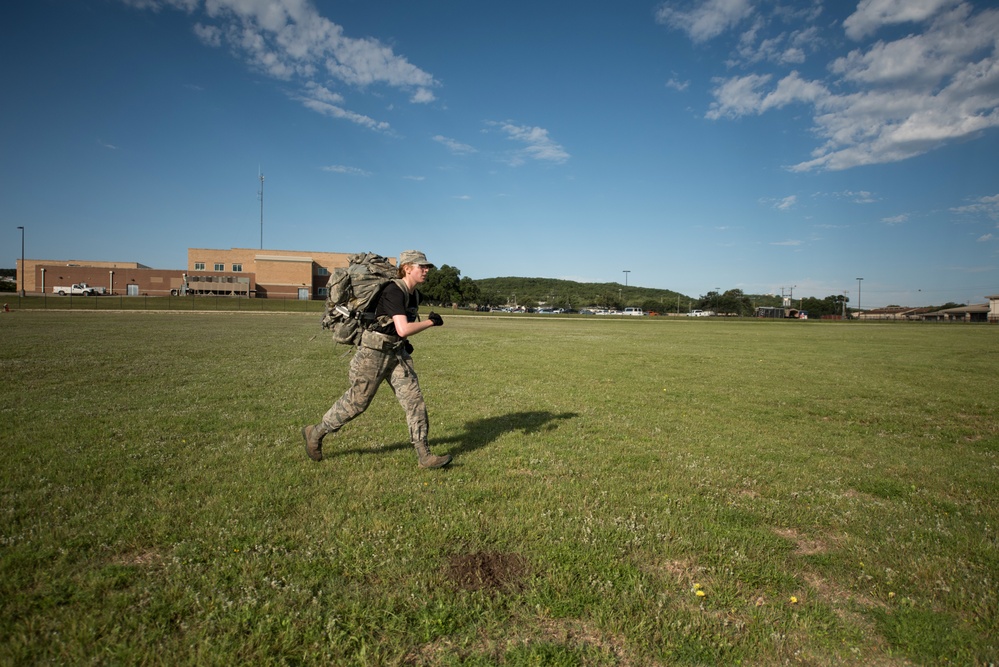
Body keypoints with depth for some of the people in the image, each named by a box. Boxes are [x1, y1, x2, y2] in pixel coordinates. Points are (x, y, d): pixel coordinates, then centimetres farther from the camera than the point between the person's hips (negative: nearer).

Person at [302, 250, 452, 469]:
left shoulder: (414, 295, 8)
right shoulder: (394, 291, -20)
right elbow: (403, 329, -30)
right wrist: (431, 322, -18)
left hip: (397, 352, 8)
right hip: (374, 351, -8)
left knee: (414, 398, -2)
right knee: (357, 401, 4)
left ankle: (424, 455, 1)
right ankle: (315, 433, 26)